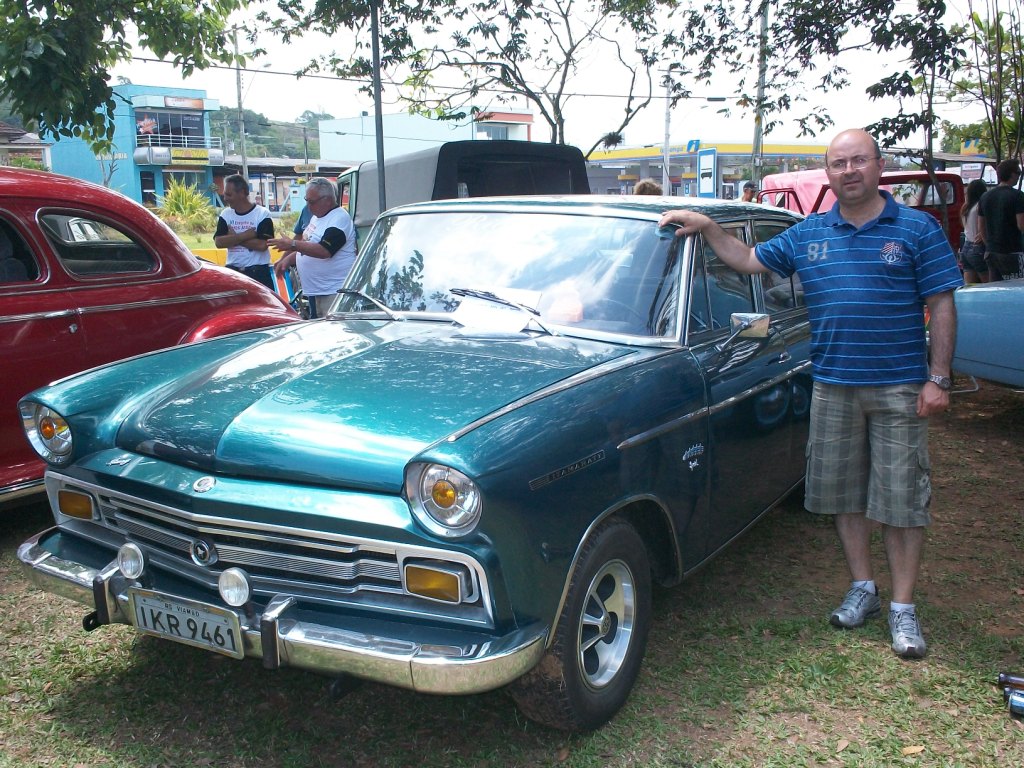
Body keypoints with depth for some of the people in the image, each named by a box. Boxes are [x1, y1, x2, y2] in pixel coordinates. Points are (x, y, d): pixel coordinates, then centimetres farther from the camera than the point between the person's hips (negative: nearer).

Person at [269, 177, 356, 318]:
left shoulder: (339, 218, -14)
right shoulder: (316, 217, 17)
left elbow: (324, 251, -24)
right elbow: (307, 247, 29)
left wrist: (293, 245, -20)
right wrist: (287, 259, 14)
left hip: (334, 291, -10)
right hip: (314, 290, 10)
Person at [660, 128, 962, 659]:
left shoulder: (918, 230, -2)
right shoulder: (808, 234, 8)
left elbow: (941, 306, -3)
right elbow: (748, 261, 14)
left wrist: (938, 379, -9)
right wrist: (705, 226, 1)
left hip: (900, 388, -3)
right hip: (832, 385, 3)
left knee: (900, 497, 1)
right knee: (845, 492, 11)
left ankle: (902, 607, 12)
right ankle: (862, 587, 27)